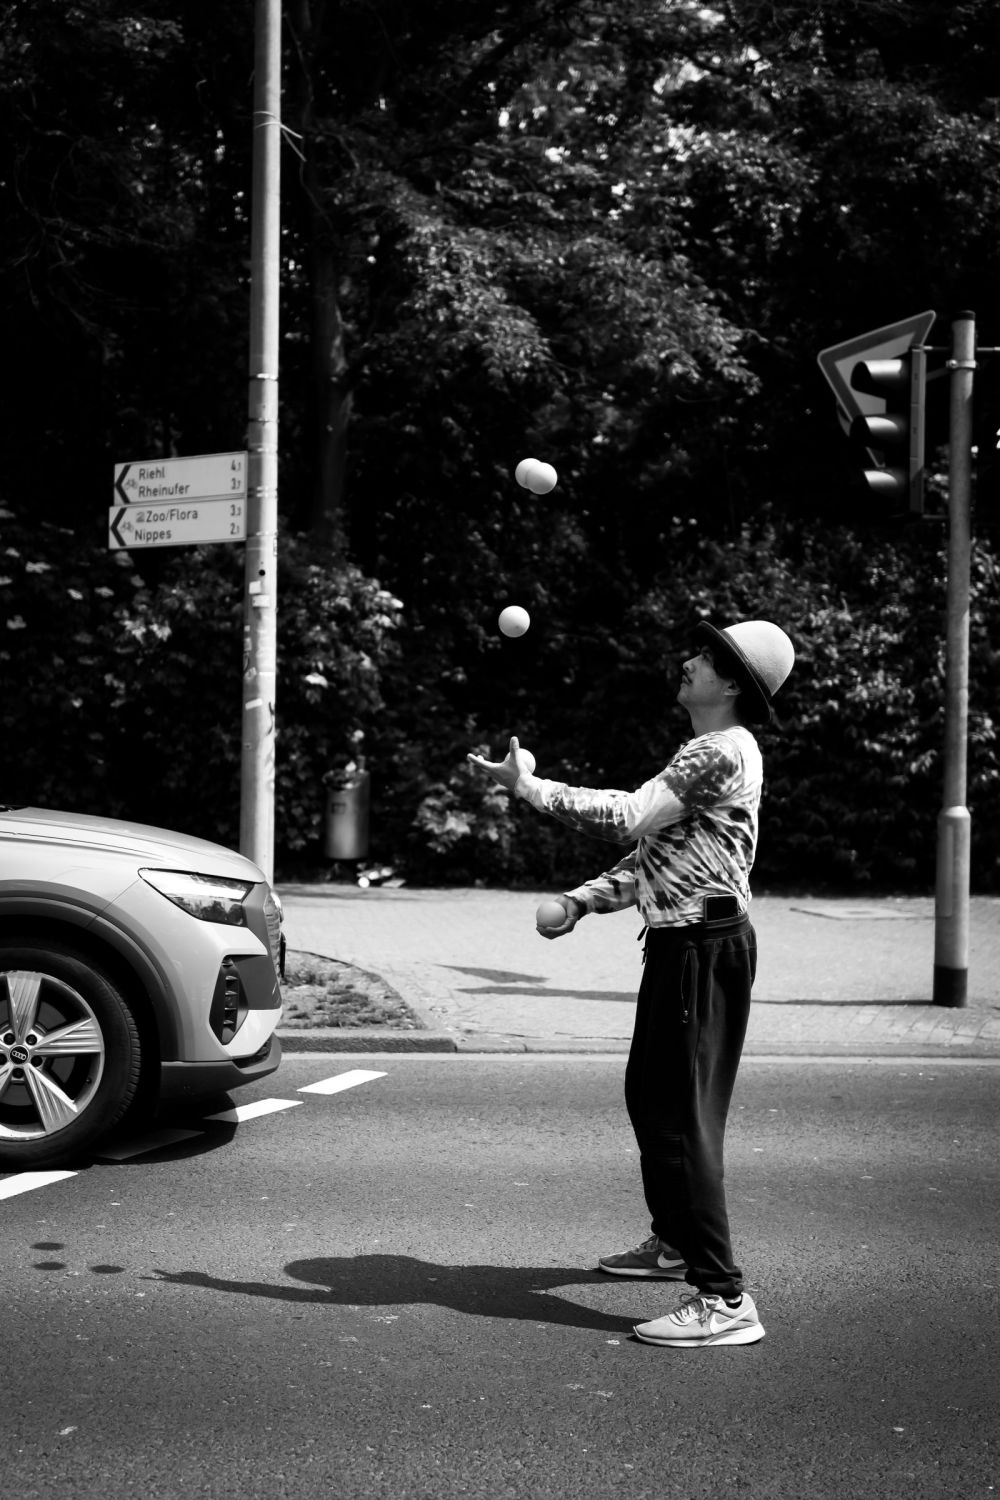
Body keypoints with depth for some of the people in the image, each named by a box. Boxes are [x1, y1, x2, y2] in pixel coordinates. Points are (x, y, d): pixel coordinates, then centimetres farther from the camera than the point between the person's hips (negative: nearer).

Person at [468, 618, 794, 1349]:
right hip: (681, 941, 11)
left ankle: (724, 1298, -13)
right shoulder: (704, 752, 20)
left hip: (705, 947, -11)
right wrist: (580, 900, 12)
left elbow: (629, 816, -23)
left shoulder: (723, 752, -15)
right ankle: (675, 1242, 39)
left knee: (684, 1117, -12)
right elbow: (652, 850, 22)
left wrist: (529, 785, -17)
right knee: (650, 1094, 21)